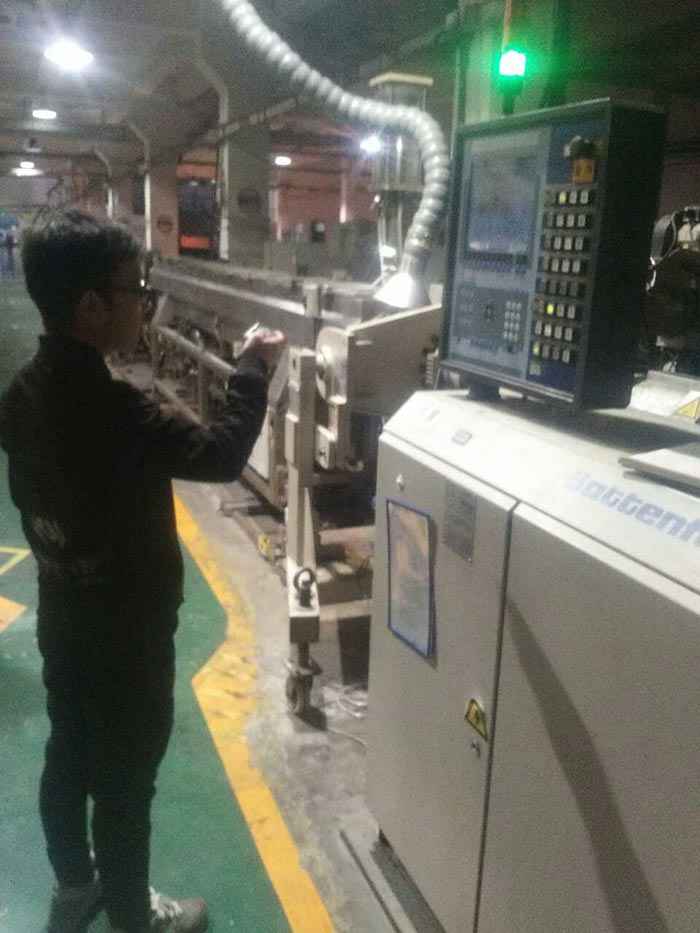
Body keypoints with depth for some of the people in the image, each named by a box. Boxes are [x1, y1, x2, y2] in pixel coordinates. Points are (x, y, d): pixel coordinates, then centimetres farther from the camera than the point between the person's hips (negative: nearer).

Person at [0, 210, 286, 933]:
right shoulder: (111, 410, -32)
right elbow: (221, 455, -24)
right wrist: (253, 368, -12)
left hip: (64, 620, 8)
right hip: (125, 636, -8)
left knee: (70, 759, 25)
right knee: (124, 784, 13)